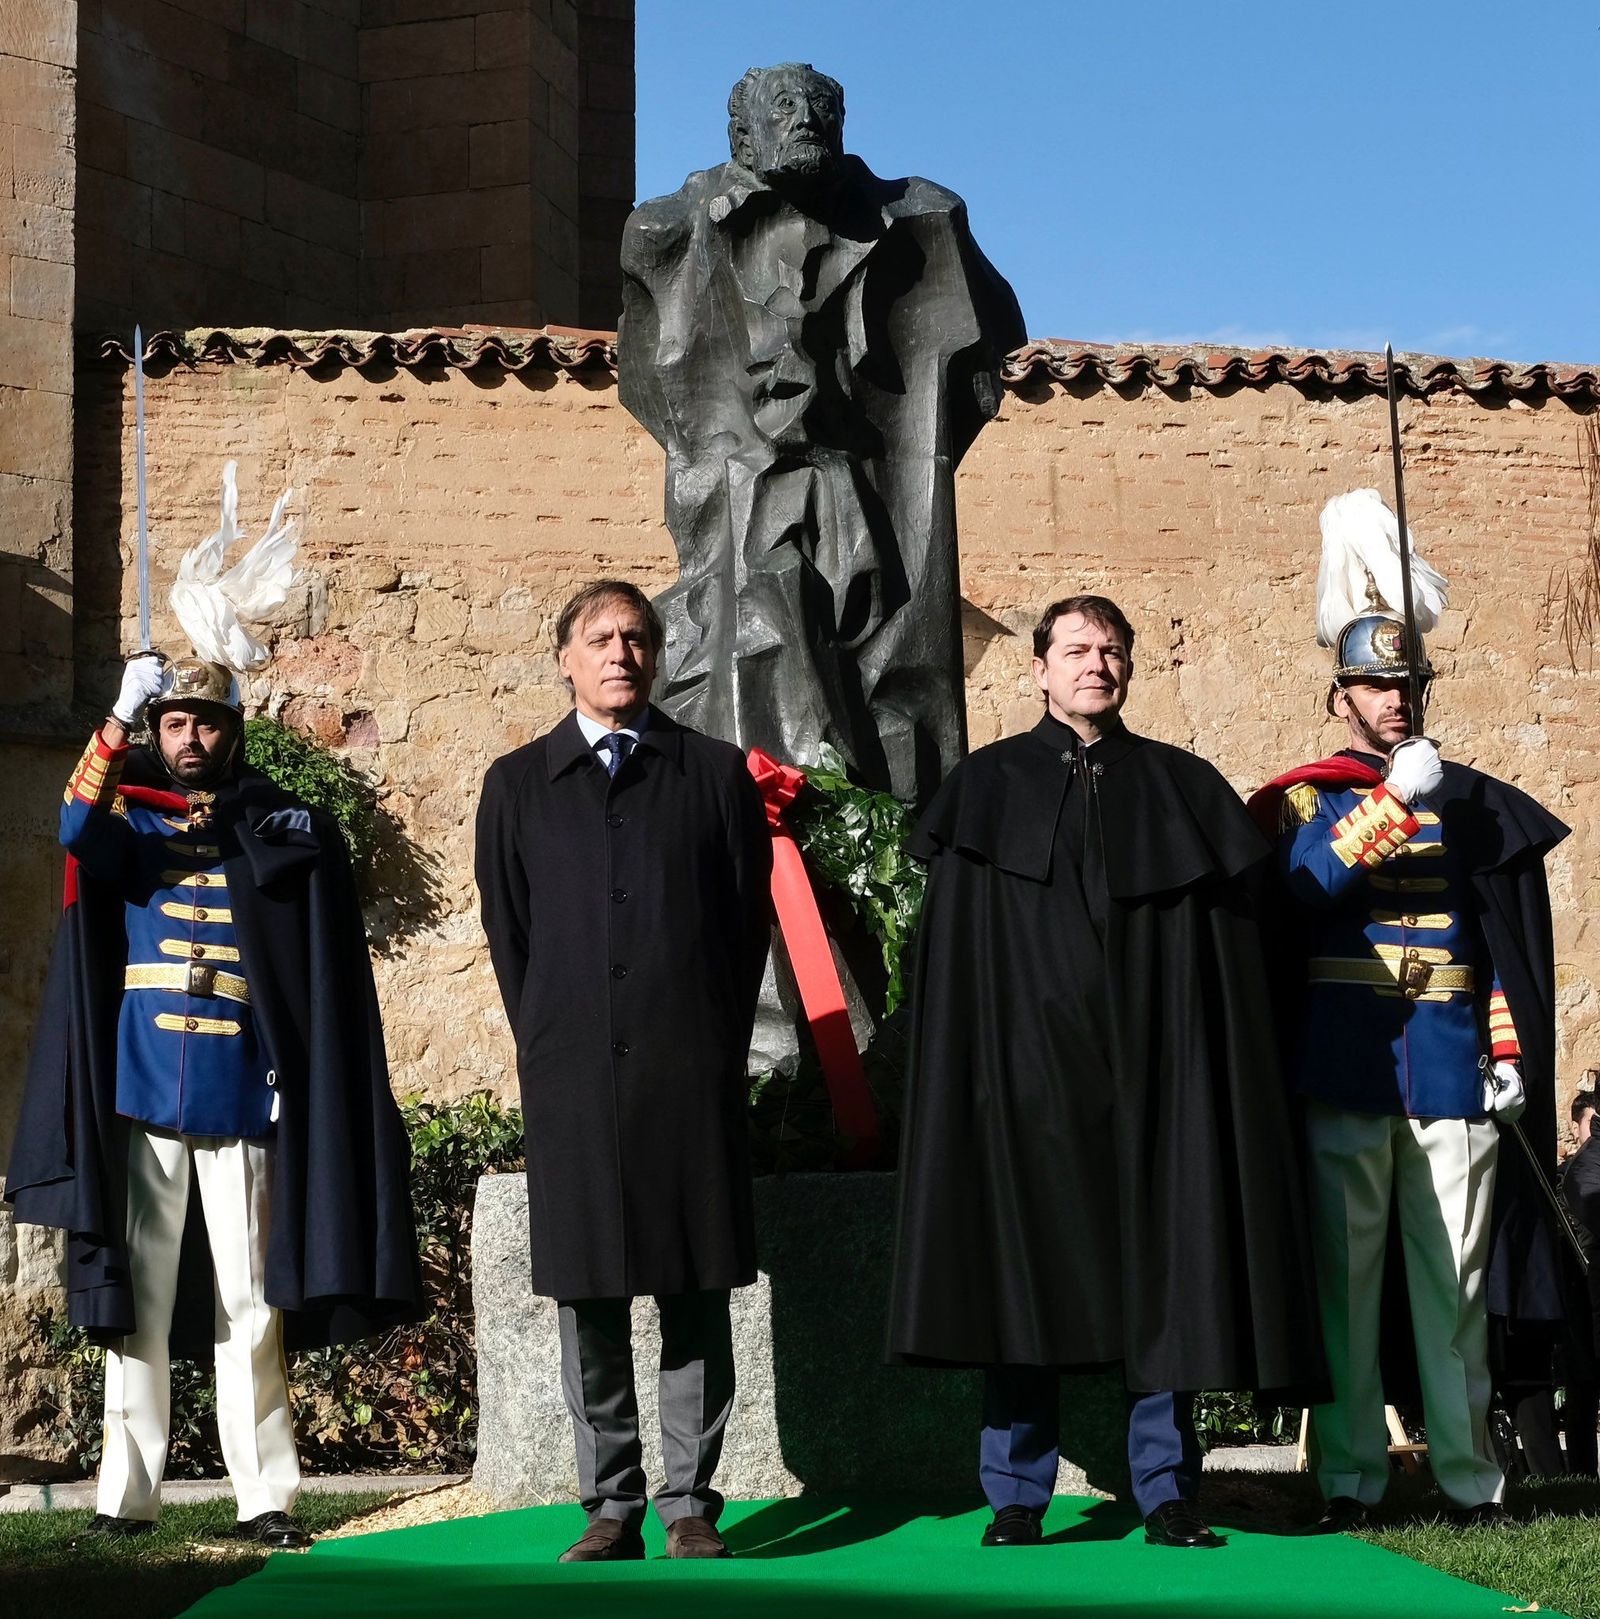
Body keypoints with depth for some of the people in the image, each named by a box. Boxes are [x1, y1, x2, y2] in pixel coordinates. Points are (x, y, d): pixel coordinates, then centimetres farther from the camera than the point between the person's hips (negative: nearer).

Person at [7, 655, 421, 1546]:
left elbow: (321, 841, -5)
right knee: (138, 1298, 1)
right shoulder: (130, 818, 11)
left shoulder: (269, 825, 13)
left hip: (240, 1095, 0)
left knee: (251, 1301, -1)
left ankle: (267, 1494, 2)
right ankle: (127, 1493, 4)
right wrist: (119, 718, -24)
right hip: (141, 1090, 0)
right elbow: (82, 834, -13)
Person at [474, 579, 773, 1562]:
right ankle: (611, 1507, 11)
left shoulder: (715, 773, 9)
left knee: (697, 1295, 1)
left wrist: (714, 1044, 3)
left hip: (690, 1072, -1)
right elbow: (507, 932, 12)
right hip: (571, 1075, 1)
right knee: (587, 1299, 2)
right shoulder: (518, 785, 12)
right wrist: (549, 1045, 5)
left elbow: (750, 919, 8)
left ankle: (691, 1504, 8)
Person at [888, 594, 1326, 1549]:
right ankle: (1018, 1496, 7)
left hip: (1151, 1073, 1)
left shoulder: (1183, 788, 10)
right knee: (1023, 1278, 0)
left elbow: (1231, 945, 7)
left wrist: (1214, 1071, -3)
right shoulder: (991, 788, 7)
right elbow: (956, 950, 3)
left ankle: (1167, 1490, 10)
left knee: (1160, 1273, 1)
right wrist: (977, 1069, -7)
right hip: (1031, 1068, -1)